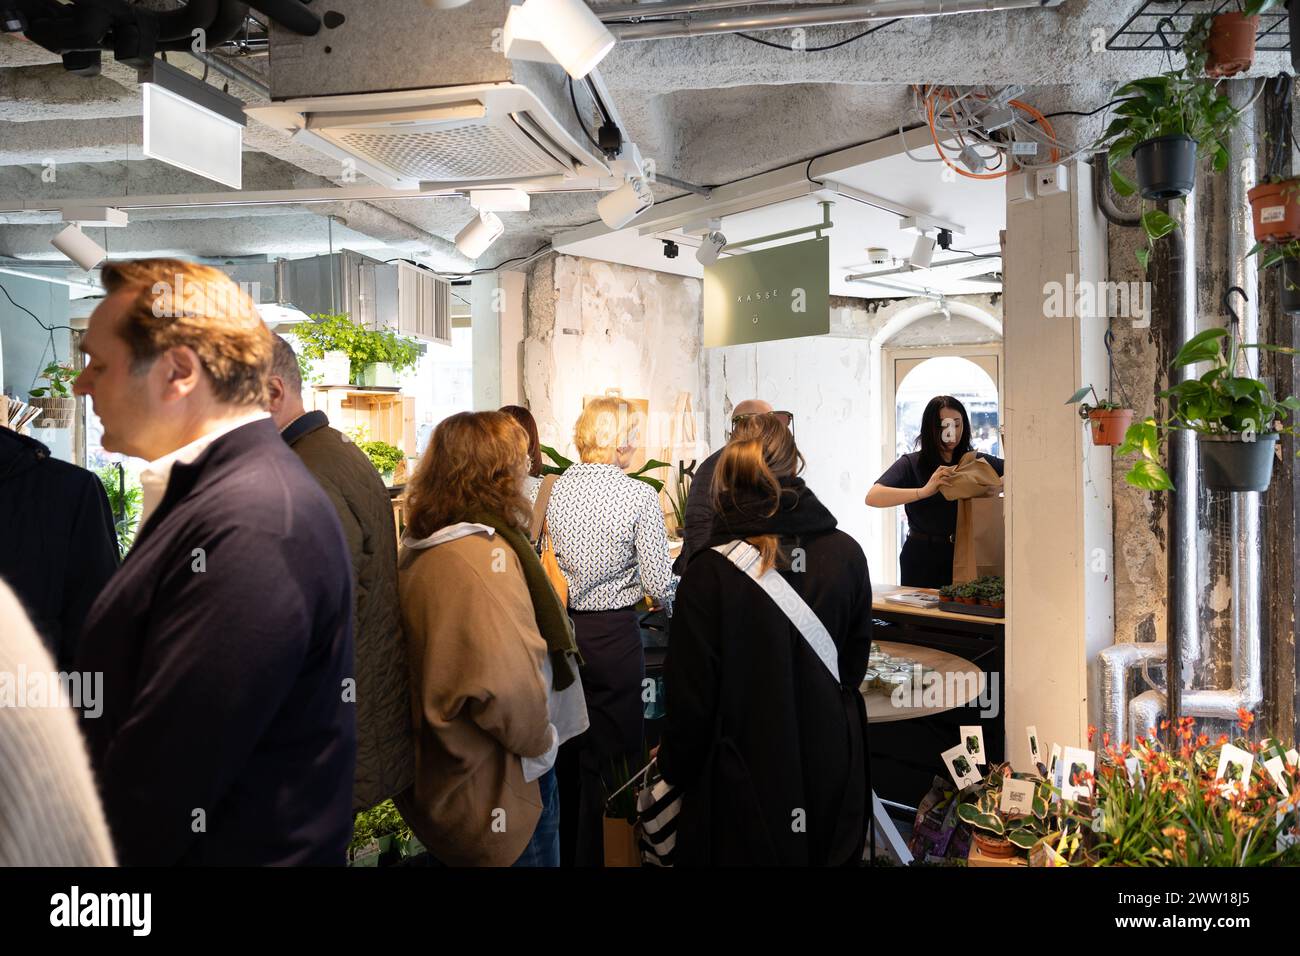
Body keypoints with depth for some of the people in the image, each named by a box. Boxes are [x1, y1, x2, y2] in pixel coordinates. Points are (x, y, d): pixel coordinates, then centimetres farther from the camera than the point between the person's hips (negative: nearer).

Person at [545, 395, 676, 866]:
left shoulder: (554, 489, -3)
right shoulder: (640, 496, -14)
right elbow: (658, 584, -13)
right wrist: (668, 601, 9)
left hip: (559, 627, 5)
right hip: (614, 634, -5)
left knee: (567, 747, 19)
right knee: (610, 755, 10)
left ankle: (565, 848, 35)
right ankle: (597, 854, 22)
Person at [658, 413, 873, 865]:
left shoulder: (708, 572, -21)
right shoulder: (846, 554, -11)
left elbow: (690, 693, -14)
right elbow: (855, 663, 4)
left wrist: (675, 768, 3)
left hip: (745, 782, -2)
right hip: (831, 775, 3)